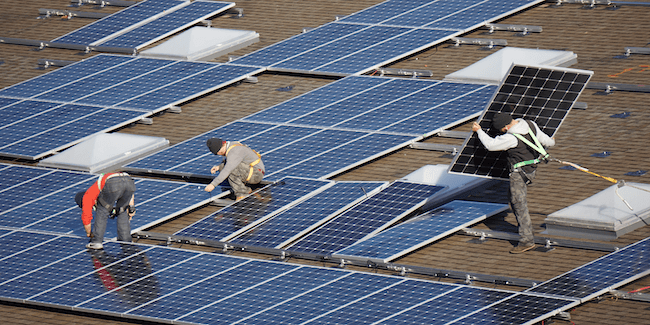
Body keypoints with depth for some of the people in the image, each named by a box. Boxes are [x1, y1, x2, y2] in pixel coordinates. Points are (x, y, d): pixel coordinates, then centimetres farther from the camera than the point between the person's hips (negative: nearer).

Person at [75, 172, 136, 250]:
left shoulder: (87, 196, 28)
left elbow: (86, 217, 29)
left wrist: (89, 233, 44)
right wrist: (131, 206, 31)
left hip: (113, 184, -6)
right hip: (129, 182, 6)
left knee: (102, 211, 17)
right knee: (122, 211, 28)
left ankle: (97, 241, 16)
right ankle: (125, 241, 29)